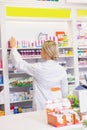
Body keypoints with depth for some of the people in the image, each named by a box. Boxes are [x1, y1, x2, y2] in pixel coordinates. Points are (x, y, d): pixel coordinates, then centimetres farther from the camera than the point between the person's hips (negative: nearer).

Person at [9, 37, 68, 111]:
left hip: (41, 108, -3)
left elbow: (18, 63, -3)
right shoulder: (62, 70, -6)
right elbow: (65, 93, 0)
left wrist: (13, 47, 10)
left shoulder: (38, 68, -16)